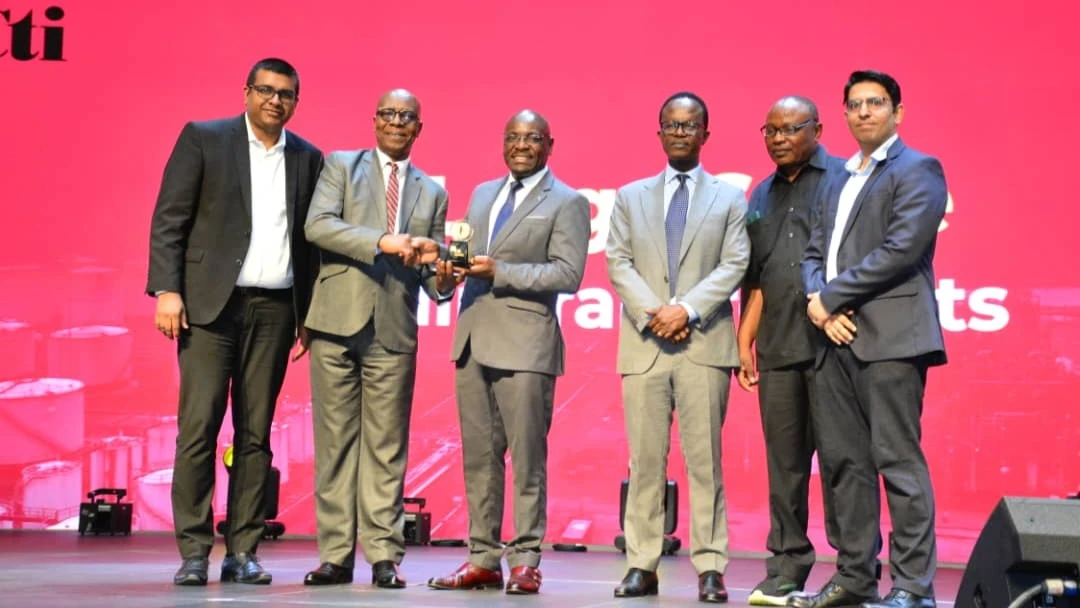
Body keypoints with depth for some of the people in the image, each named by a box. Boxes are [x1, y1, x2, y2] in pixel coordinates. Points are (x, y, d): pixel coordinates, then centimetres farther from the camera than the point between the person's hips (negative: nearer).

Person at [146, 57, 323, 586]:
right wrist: (166, 289, -11)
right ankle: (193, 552, -1)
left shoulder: (307, 159, 12)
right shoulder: (202, 139, 3)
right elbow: (169, 219, -1)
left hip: (275, 309, 3)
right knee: (198, 427, -6)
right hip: (211, 303, -3)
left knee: (256, 433, 4)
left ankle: (242, 552, 8)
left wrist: (310, 314, 9)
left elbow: (310, 239, 14)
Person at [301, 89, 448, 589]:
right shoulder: (341, 166, 9)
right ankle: (336, 554, 6)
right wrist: (382, 242, -17)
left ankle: (384, 556, 5)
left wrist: (441, 276, -9)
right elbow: (317, 225, -8)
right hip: (338, 322, -1)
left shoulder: (432, 192, 16)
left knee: (386, 446, 1)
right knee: (335, 441, 1)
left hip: (394, 331, 1)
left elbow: (430, 270, 15)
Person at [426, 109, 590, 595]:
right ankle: (483, 560, 14)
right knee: (478, 456, 7)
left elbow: (568, 275, -10)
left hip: (524, 345, -6)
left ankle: (525, 561, 4)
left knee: (526, 457, -3)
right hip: (473, 340, 6)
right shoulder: (482, 194, 19)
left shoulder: (567, 203, -1)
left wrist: (499, 272, -16)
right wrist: (450, 273, -3)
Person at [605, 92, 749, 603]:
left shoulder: (729, 198, 12)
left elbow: (734, 266, 0)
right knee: (645, 461, 2)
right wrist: (652, 313, -9)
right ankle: (642, 565, 6)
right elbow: (618, 263, 6)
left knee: (705, 460, -3)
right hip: (644, 345, 2)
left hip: (705, 344, -1)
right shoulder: (631, 197, 16)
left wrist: (686, 309, -13)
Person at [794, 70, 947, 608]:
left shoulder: (917, 170, -1)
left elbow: (901, 249, -14)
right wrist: (820, 304, -3)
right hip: (838, 338, 8)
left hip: (890, 337, -8)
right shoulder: (841, 180, 23)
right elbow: (814, 251, 18)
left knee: (898, 461, -8)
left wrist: (830, 297, -10)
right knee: (843, 461, 8)